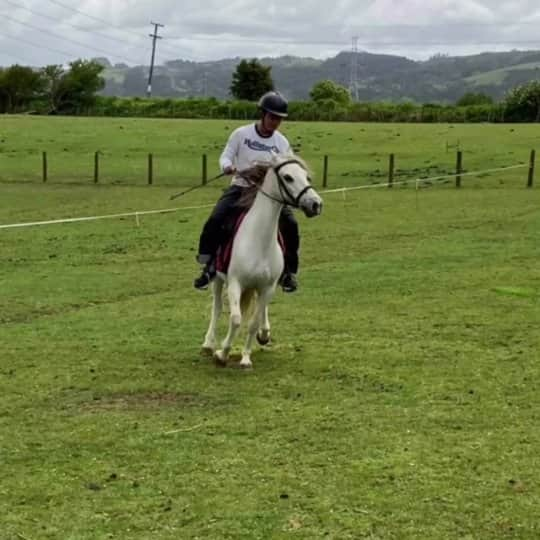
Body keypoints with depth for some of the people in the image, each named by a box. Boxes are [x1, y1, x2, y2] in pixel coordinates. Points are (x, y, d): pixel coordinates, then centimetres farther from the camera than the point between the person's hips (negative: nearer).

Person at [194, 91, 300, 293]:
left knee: (290, 224, -17)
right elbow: (225, 156, -2)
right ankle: (208, 266, -4)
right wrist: (228, 167, -25)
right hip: (240, 187, -1)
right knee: (215, 220, -21)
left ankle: (288, 271, 1)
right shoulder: (241, 134, -3)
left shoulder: (282, 142, 2)